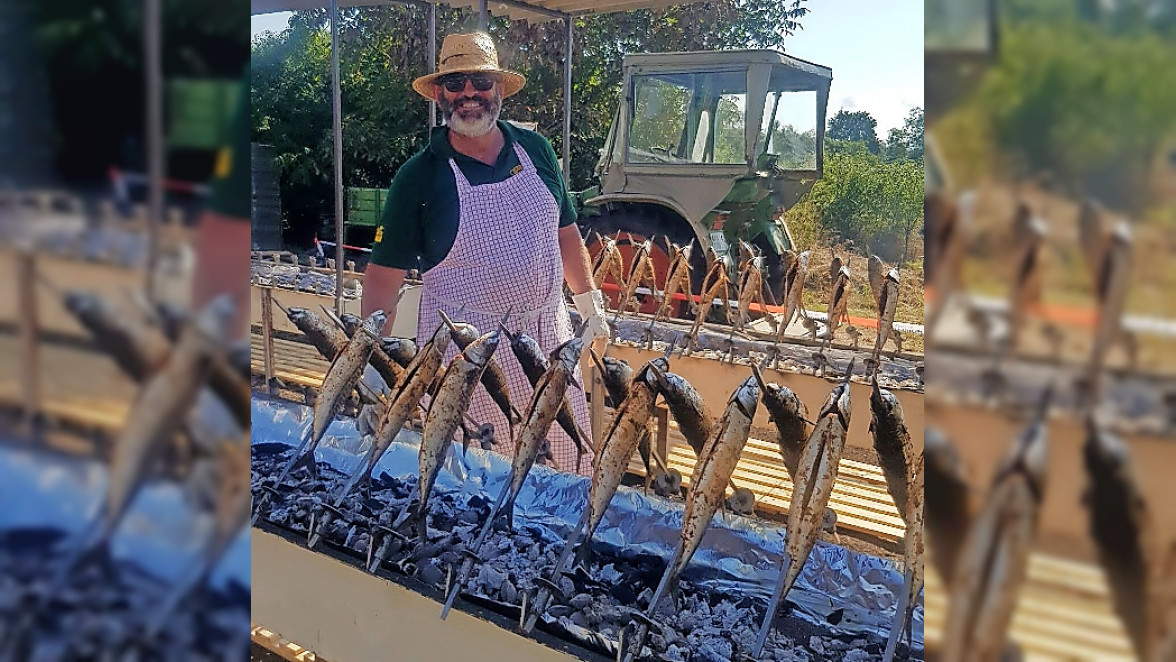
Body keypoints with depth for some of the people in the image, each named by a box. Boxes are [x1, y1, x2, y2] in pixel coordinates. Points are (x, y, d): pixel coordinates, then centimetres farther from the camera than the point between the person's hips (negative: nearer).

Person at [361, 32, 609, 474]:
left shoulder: (535, 150, 4)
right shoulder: (418, 176, -8)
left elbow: (565, 230, 15)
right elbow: (385, 272, -7)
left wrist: (589, 303, 17)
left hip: (548, 334, 4)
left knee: (569, 458, 14)